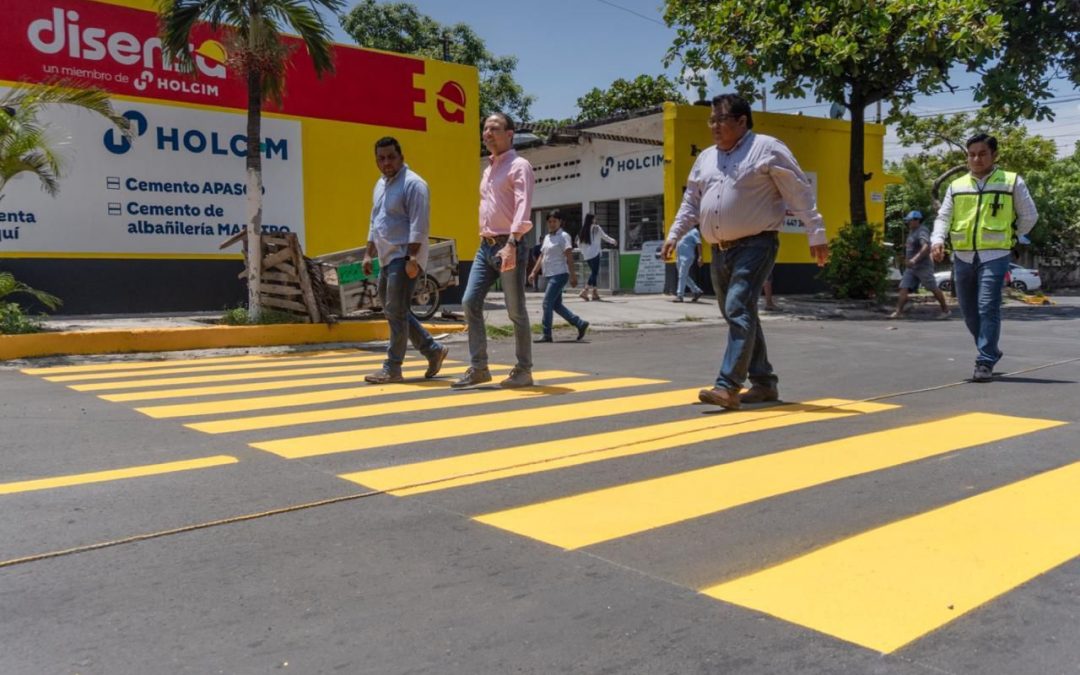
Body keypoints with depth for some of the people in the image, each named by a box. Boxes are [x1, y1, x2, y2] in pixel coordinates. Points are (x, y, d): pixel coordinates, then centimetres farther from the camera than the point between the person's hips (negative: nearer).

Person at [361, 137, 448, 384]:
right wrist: (368, 254, 18)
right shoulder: (381, 185, 17)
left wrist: (412, 258, -23)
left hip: (404, 257, -10)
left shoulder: (413, 184, -11)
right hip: (387, 258, 10)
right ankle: (433, 350, 20)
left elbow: (419, 225, -18)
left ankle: (392, 368, -1)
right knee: (391, 310, 12)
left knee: (396, 312, -8)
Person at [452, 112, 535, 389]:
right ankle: (478, 368, 5)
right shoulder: (488, 170, 20)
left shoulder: (519, 165, -6)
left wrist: (511, 244, -29)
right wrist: (485, 241, 18)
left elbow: (523, 206, -18)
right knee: (470, 303, -1)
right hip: (486, 246, 8)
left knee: (516, 311, -1)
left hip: (509, 246, -8)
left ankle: (523, 371, 10)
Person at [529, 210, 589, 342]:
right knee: (556, 305, 9)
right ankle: (580, 323, 17)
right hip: (549, 275, 9)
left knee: (547, 303, -12)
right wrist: (534, 272, 15)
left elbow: (569, 257, -13)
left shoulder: (563, 237, -6)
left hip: (559, 275, -9)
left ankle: (546, 335, -7)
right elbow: (542, 257, 22)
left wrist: (573, 275, -19)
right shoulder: (547, 237, 18)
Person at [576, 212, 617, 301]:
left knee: (593, 272, 14)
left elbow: (579, 243, 10)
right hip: (595, 254, -6)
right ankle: (585, 291, -18)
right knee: (594, 272, -4)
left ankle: (595, 293, 11)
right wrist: (613, 241, 15)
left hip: (586, 256, 6)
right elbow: (604, 236, -1)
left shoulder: (583, 230, 9)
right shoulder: (596, 228, -5)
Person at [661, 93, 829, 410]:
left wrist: (816, 235, -10)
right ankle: (764, 383, 22)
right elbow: (691, 202, 22)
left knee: (739, 311, -19)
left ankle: (728, 386, -22)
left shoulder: (767, 148, -4)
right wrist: (674, 235, 11)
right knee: (740, 316, 11)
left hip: (755, 245, -8)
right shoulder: (705, 158, 16)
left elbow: (800, 194, -6)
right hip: (720, 251, 8)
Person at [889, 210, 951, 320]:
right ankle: (898, 312, -8)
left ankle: (946, 310, 12)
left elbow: (926, 247, -30)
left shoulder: (922, 231, -14)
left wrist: (914, 259, -38)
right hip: (911, 267, 9)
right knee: (904, 288, -3)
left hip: (923, 267, -9)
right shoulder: (911, 232, 15)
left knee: (934, 289, 0)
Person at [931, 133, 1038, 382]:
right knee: (969, 312, 10)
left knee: (988, 308, -15)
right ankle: (990, 352, 32)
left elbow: (1029, 216, 11)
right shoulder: (956, 186, 11)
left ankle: (985, 363, -12)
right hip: (962, 257, 4)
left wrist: (1008, 238, 8)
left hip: (994, 256, -4)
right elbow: (943, 217, 5)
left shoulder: (1012, 182, 4)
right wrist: (937, 240, -12)